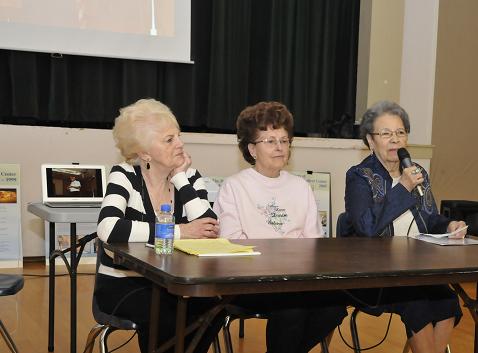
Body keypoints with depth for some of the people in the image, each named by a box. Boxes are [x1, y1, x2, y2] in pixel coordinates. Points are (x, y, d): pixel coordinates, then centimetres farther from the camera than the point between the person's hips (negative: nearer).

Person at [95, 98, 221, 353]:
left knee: (211, 309, -26)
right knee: (164, 318, -32)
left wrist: (180, 178, -14)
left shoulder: (190, 177, 0)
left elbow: (210, 232, -15)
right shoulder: (125, 176, -11)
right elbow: (108, 229, -31)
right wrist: (178, 231, -26)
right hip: (122, 284, -3)